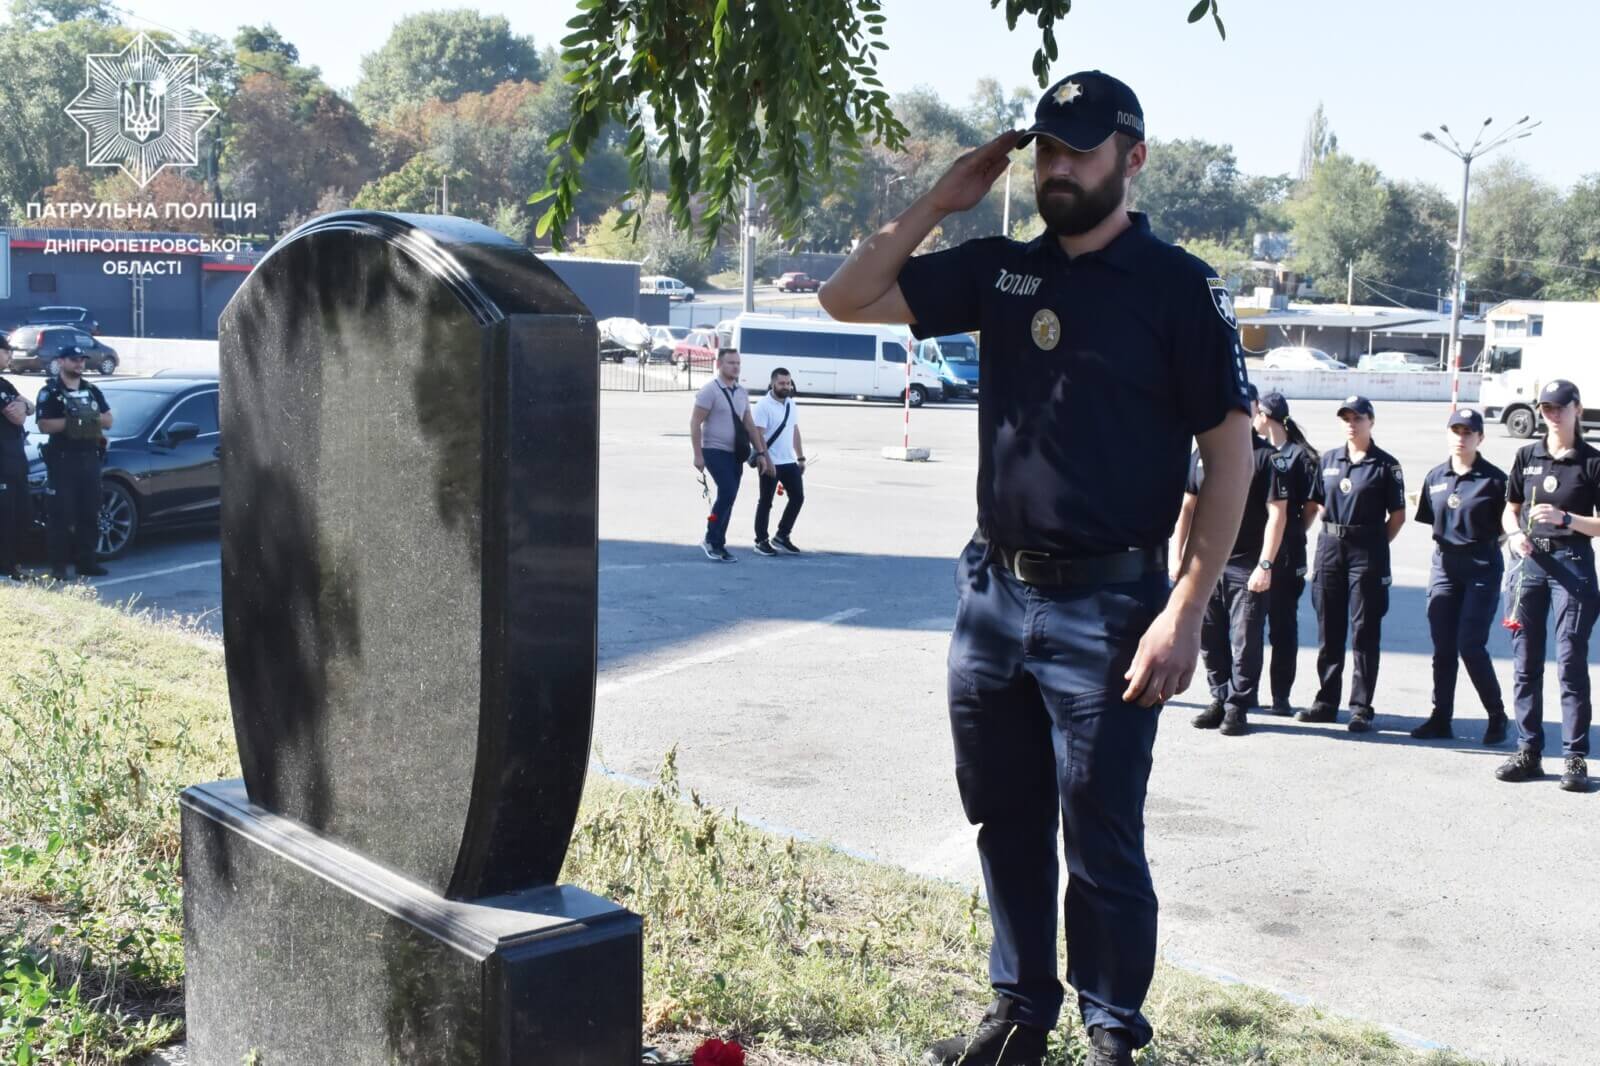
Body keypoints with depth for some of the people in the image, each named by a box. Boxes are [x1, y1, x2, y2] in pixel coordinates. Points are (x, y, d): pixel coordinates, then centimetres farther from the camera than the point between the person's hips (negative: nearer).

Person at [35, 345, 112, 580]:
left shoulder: (92, 391, 16)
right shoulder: (50, 392, -1)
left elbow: (108, 421, 12)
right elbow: (44, 425, -12)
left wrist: (94, 417, -7)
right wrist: (70, 421, -20)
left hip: (90, 457, 6)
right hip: (63, 458, -6)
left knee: (89, 513, 6)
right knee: (62, 514, -8)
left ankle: (86, 561, 12)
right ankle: (58, 565, -6)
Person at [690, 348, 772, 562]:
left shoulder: (741, 392, 12)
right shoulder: (710, 390, -9)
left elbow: (749, 425, 17)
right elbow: (695, 423, -11)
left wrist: (760, 453, 12)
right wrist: (698, 455, -17)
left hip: (735, 454, 7)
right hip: (715, 451, -7)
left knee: (728, 497, 7)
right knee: (727, 493, -18)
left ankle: (718, 544, 14)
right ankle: (711, 540, -6)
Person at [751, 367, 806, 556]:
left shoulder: (791, 403, 10)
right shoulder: (764, 405, -14)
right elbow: (758, 436, -19)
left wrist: (801, 457, 16)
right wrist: (766, 461, -24)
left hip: (789, 462, 7)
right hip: (771, 463, -7)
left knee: (797, 498, 8)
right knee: (766, 502, 2)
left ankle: (782, 536, 20)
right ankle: (761, 541, 12)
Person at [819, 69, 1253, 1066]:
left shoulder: (1180, 286, -6)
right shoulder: (1001, 270, 8)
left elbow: (1231, 453, -9)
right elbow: (848, 298, 10)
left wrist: (1185, 610, -16)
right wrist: (939, 202, 1)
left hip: (1104, 606, -5)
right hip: (993, 591, 6)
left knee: (1101, 842, 3)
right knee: (1006, 824, 16)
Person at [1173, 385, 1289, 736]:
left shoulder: (1266, 455, -3)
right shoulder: (1202, 454, 11)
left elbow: (1277, 513, -7)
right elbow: (1186, 507, 14)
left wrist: (1265, 565, -13)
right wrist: (1178, 558, 9)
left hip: (1247, 568, -4)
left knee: (1245, 641, -1)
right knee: (1209, 640, 10)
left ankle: (1238, 707, 9)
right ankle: (1220, 700, 23)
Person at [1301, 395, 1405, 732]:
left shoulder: (1385, 465, -2)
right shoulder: (1329, 460, 11)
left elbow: (1397, 515, -1)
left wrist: (1375, 546, -4)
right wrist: (1331, 533, 7)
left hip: (1367, 552, -5)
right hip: (1330, 545, 5)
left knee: (1365, 631, -1)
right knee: (1328, 629, 9)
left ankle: (1361, 708, 4)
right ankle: (1326, 701, 18)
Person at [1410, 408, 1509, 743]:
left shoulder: (1493, 479, -6)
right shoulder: (1436, 476, 8)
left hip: (1483, 568, -5)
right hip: (1445, 565, 5)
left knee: (1470, 644, -9)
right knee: (1443, 647, 7)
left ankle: (1497, 715, 9)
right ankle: (1441, 719, 15)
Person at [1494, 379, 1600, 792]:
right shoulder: (1527, 456, 10)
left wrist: (1565, 518, -17)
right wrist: (1515, 533, -3)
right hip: (1530, 562, 4)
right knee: (1525, 664, 6)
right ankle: (1528, 751, 13)